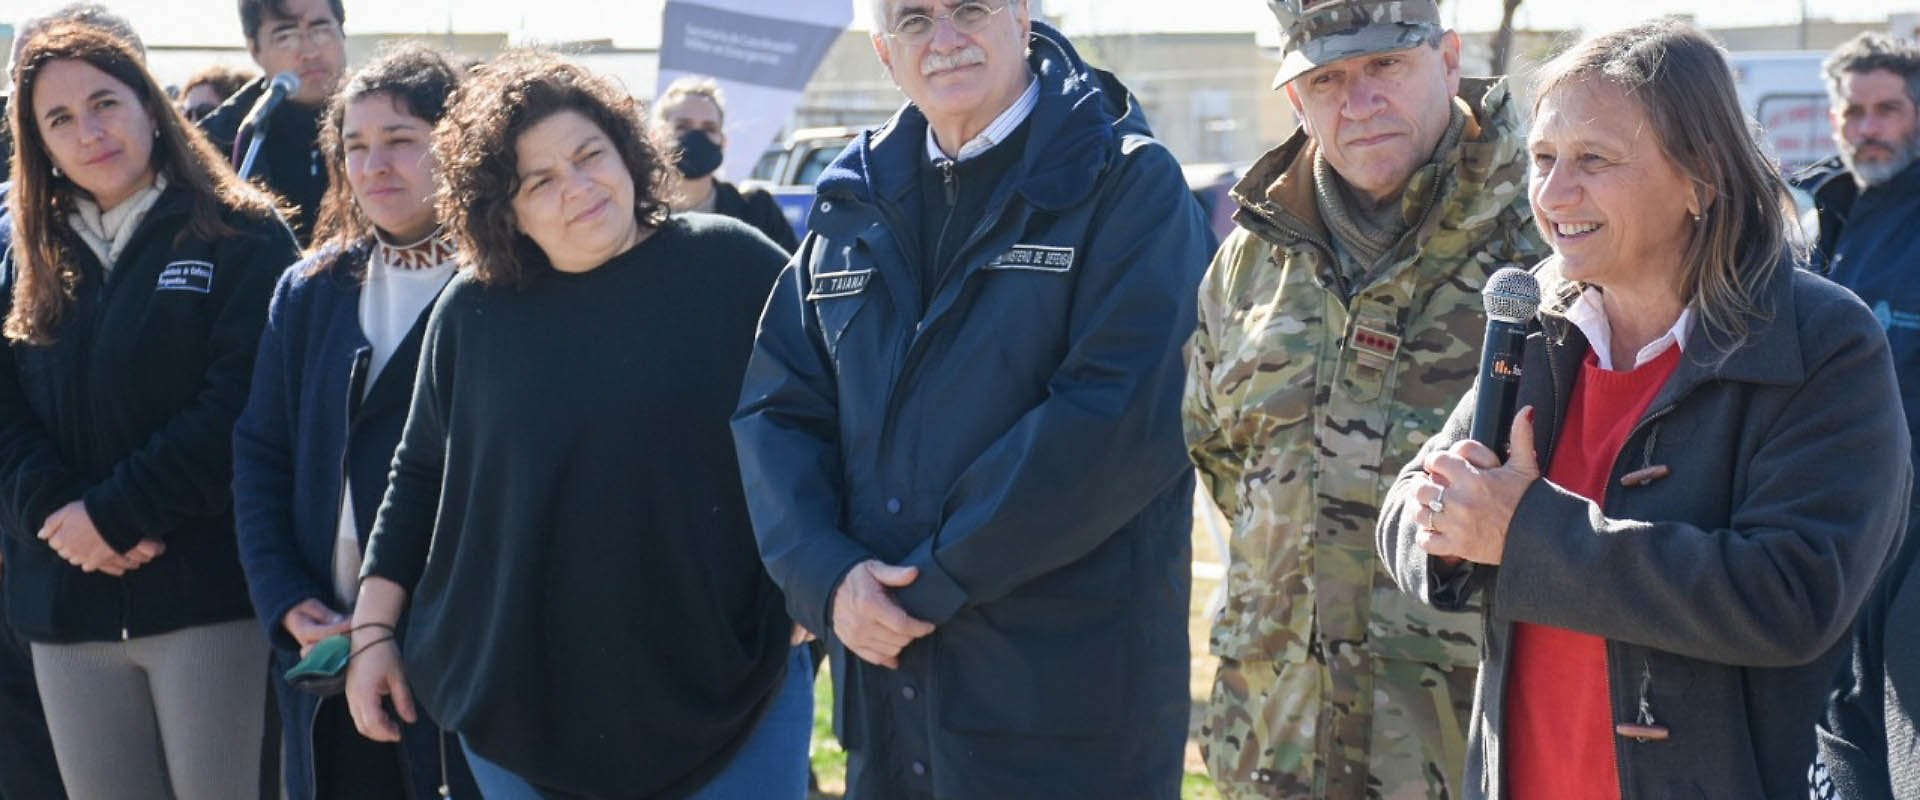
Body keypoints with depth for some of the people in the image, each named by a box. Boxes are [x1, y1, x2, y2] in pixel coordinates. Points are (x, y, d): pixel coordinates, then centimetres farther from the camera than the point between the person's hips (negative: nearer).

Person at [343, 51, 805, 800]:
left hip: (730, 693, -2)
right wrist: (372, 630, 10)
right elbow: (420, 478, 11)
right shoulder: (472, 311, 3)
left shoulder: (734, 266, -4)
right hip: (526, 703, 2)